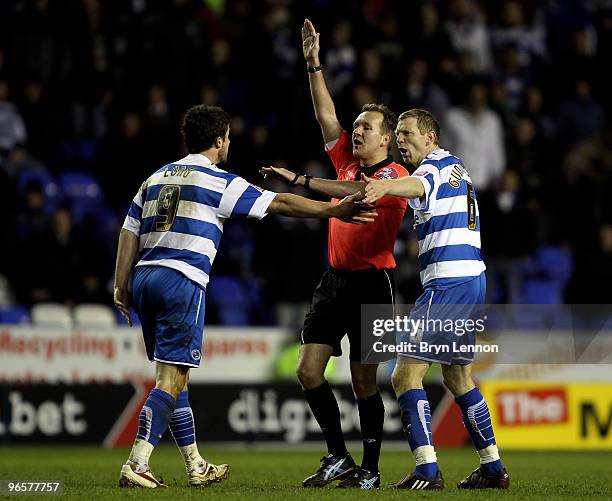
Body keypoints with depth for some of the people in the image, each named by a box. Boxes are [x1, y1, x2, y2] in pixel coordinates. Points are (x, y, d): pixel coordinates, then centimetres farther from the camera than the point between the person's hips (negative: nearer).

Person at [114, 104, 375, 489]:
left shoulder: (156, 179, 17)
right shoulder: (220, 182, -2)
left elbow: (129, 234, 15)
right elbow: (280, 204, -1)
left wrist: (121, 287, 17)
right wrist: (334, 211, 5)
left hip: (144, 277, 7)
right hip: (182, 282, -7)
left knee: (174, 377, 14)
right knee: (172, 378, -7)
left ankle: (196, 467, 21)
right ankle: (137, 465, -17)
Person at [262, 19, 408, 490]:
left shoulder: (395, 175, -8)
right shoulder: (348, 161, 12)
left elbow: (357, 194, -26)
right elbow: (326, 114, 9)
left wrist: (301, 180, -26)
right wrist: (314, 64, 1)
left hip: (372, 283, -7)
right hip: (336, 278, 7)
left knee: (364, 381, -4)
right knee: (309, 369, 0)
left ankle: (370, 469, 6)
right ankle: (338, 458, 10)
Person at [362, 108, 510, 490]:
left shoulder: (435, 165, -8)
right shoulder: (457, 167, 21)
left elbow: (418, 185, -32)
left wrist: (385, 185, -53)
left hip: (447, 282, -10)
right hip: (472, 277, 10)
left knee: (406, 375, -11)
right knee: (458, 376, 19)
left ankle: (427, 470, -19)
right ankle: (493, 468, 21)